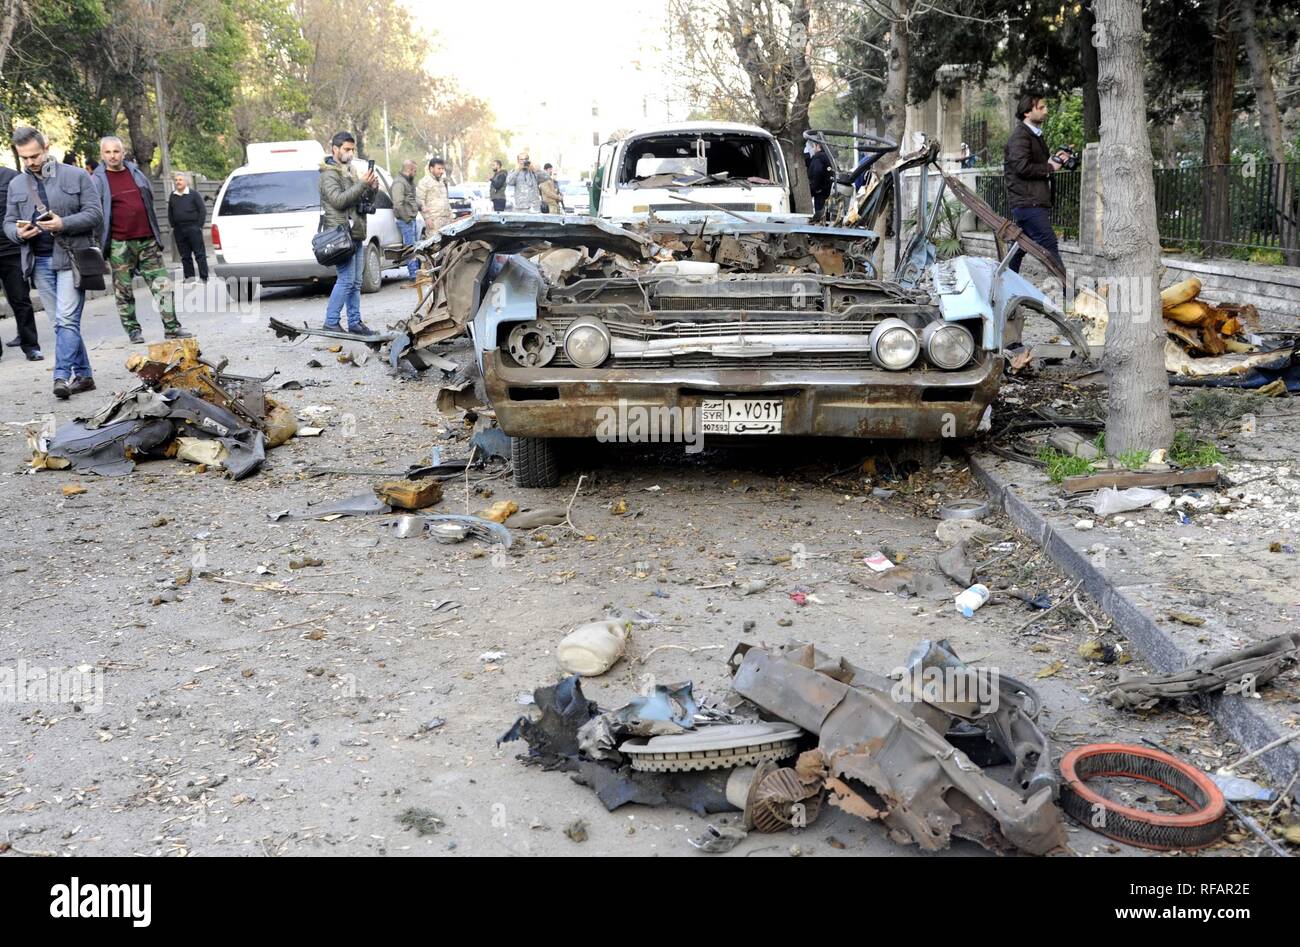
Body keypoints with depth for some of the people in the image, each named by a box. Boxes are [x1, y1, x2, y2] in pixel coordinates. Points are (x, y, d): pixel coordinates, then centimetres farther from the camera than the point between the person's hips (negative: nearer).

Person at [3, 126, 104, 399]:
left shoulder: (76, 176, 2)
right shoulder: (16, 185, 14)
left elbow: (95, 214, -3)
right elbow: (8, 223, 17)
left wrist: (63, 224, -17)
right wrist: (18, 232, -7)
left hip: (70, 257, -5)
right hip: (39, 261, 5)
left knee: (66, 320, -13)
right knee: (60, 322, 5)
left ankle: (62, 375, -14)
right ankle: (83, 375, 10)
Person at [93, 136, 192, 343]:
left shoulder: (136, 173, 14)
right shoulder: (97, 180, 1)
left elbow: (150, 199, 24)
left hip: (148, 241, 4)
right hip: (119, 244, -3)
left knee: (162, 285, -1)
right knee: (124, 291, 2)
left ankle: (171, 327, 3)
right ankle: (132, 329, 12)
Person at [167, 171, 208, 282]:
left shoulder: (194, 194, -2)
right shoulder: (173, 196, 11)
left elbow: (203, 210, -2)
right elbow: (170, 213, 20)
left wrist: (199, 226, -7)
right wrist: (173, 226, 11)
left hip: (193, 228, -5)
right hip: (179, 230, 5)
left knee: (199, 255, -5)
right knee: (185, 256, 7)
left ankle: (204, 278, -4)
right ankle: (189, 278, 12)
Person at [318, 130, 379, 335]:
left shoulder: (351, 171, 21)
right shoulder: (329, 174, -5)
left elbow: (366, 202, 23)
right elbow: (338, 200, -19)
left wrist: (372, 188, 2)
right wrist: (362, 184, -21)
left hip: (356, 234, 9)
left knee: (355, 282, 8)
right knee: (346, 280, -13)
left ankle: (355, 322, 11)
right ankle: (331, 322, -9)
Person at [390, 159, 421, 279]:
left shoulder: (410, 181, 18)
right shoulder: (399, 183, -15)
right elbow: (398, 204, -23)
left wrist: (420, 206, 8)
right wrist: (407, 218, -19)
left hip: (412, 218, 10)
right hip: (405, 220, -10)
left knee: (414, 246, 15)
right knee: (410, 247, -8)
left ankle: (416, 271, 22)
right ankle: (414, 273, -6)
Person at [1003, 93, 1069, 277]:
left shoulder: (1035, 135, 23)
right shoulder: (1020, 135, -9)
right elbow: (1022, 166, -21)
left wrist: (1054, 161, 9)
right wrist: (1049, 168, -11)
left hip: (1038, 201, 10)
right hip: (1027, 201, -10)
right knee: (1049, 243, -15)